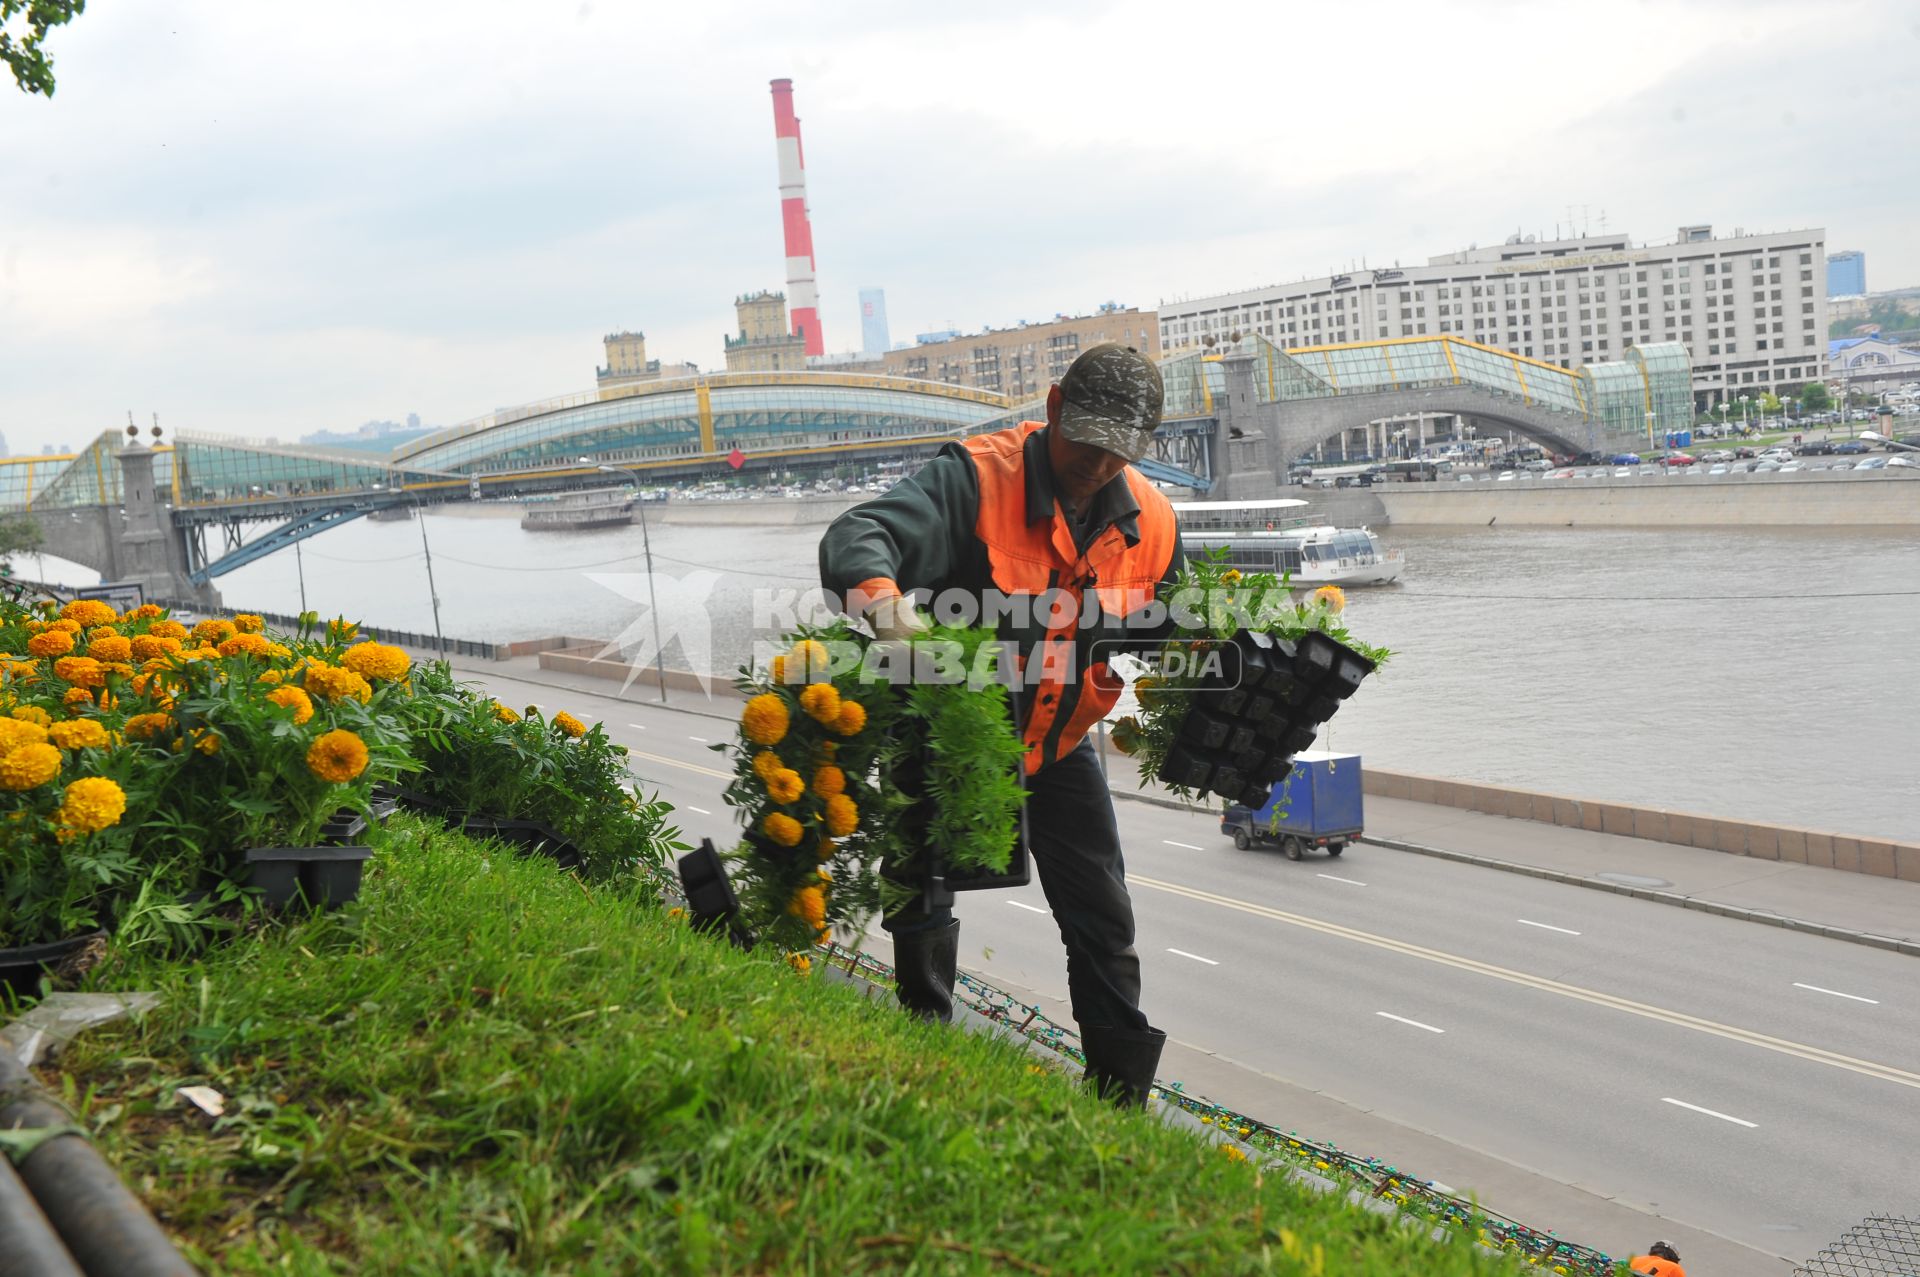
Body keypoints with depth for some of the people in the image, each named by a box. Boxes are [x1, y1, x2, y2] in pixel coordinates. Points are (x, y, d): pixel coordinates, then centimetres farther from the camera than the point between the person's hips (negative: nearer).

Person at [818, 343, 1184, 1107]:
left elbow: (1172, 635, 7)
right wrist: (884, 602, -60)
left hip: (1058, 748, 4)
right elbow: (855, 539, -39)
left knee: (1104, 928, 9)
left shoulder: (1150, 521, -8)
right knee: (922, 918, 8)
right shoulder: (979, 478, -25)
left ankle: (1123, 1101, 24)